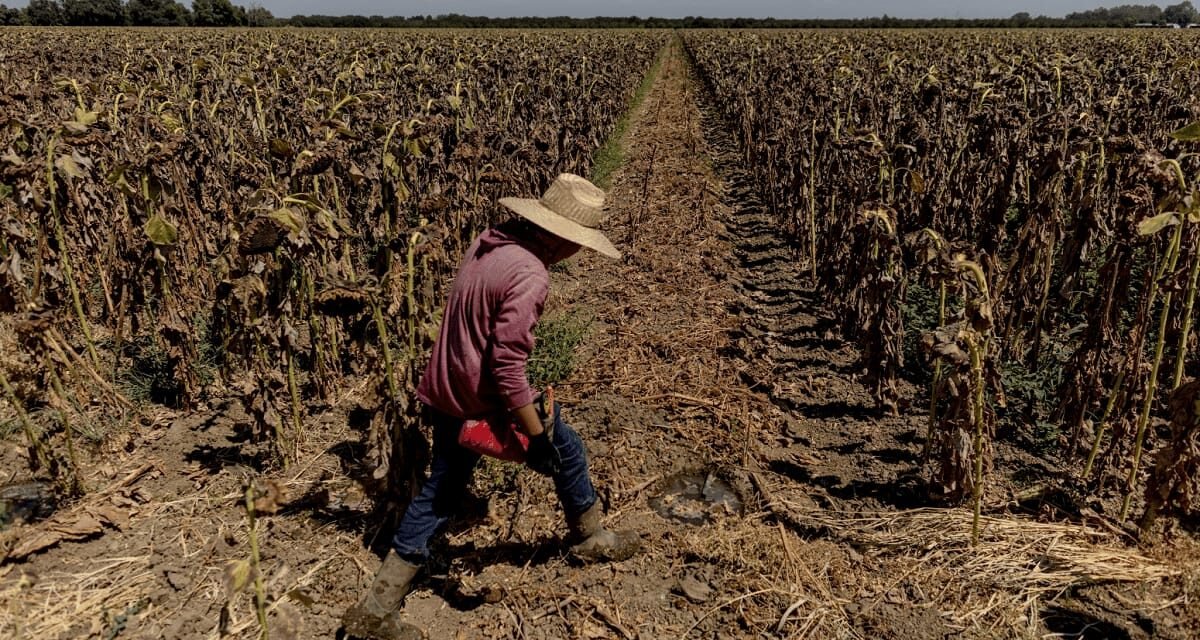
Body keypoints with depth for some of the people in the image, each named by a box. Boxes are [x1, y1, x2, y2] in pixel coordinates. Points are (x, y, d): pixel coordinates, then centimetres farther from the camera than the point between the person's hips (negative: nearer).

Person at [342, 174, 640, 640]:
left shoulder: (489, 241, 3)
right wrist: (538, 435, -19)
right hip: (486, 401, -8)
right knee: (565, 452, 17)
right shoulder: (528, 277, -26)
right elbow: (506, 368, -28)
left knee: (440, 491, 19)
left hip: (446, 392, 8)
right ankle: (591, 539, 42)